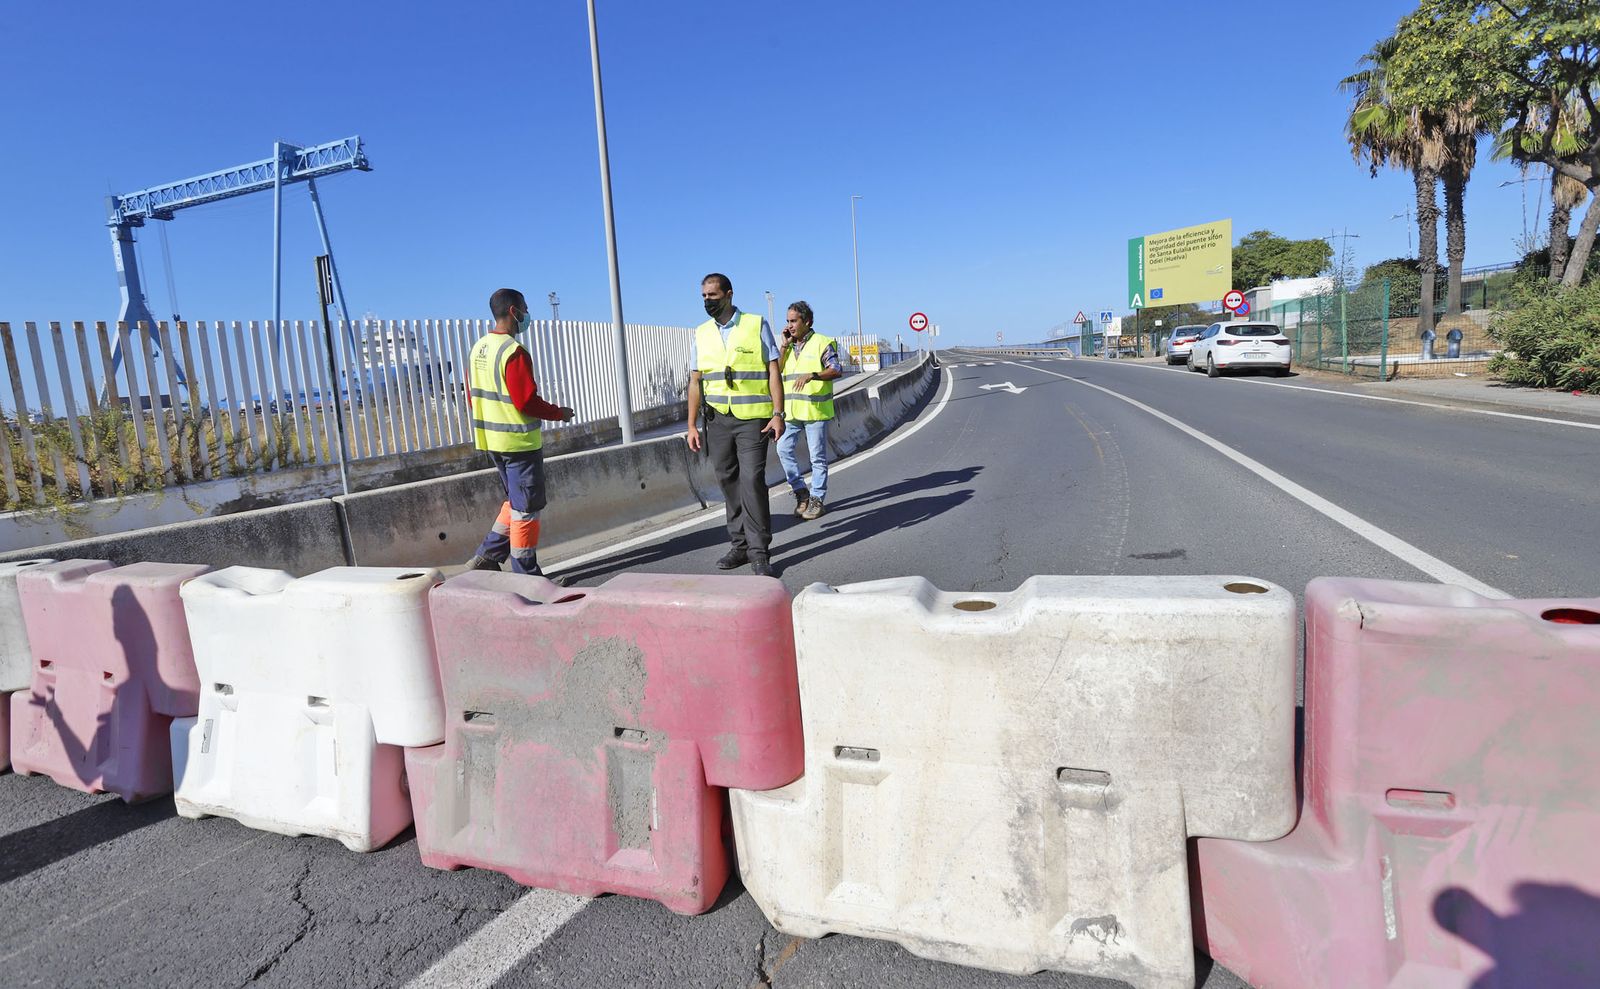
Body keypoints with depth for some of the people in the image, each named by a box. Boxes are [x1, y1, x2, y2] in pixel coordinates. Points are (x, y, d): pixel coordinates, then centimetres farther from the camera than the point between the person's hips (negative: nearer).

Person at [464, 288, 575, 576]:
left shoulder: (477, 349, 10)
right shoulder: (513, 352, -18)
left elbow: (473, 396, 15)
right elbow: (527, 401, -20)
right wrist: (559, 412, -5)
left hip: (490, 441, 9)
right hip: (520, 441, -9)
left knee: (515, 501, 21)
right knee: (526, 508, 1)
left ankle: (486, 557, 20)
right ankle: (526, 575, 9)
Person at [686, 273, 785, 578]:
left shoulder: (757, 326, 2)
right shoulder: (701, 333, 12)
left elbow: (774, 372, 0)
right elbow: (695, 382, 13)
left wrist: (778, 413, -10)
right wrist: (692, 425, 7)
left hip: (753, 418, -4)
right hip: (717, 419, 4)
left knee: (752, 481, -11)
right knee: (729, 483, 6)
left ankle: (759, 552, -4)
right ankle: (740, 545, 16)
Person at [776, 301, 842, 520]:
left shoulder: (822, 343, -4)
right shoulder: (789, 346, 15)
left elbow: (837, 370, -12)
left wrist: (811, 375, -25)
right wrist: (784, 346, -1)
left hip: (815, 410, -6)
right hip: (792, 410, 6)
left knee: (818, 457, 1)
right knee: (784, 449, 1)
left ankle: (817, 500, 10)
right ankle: (801, 492, 14)